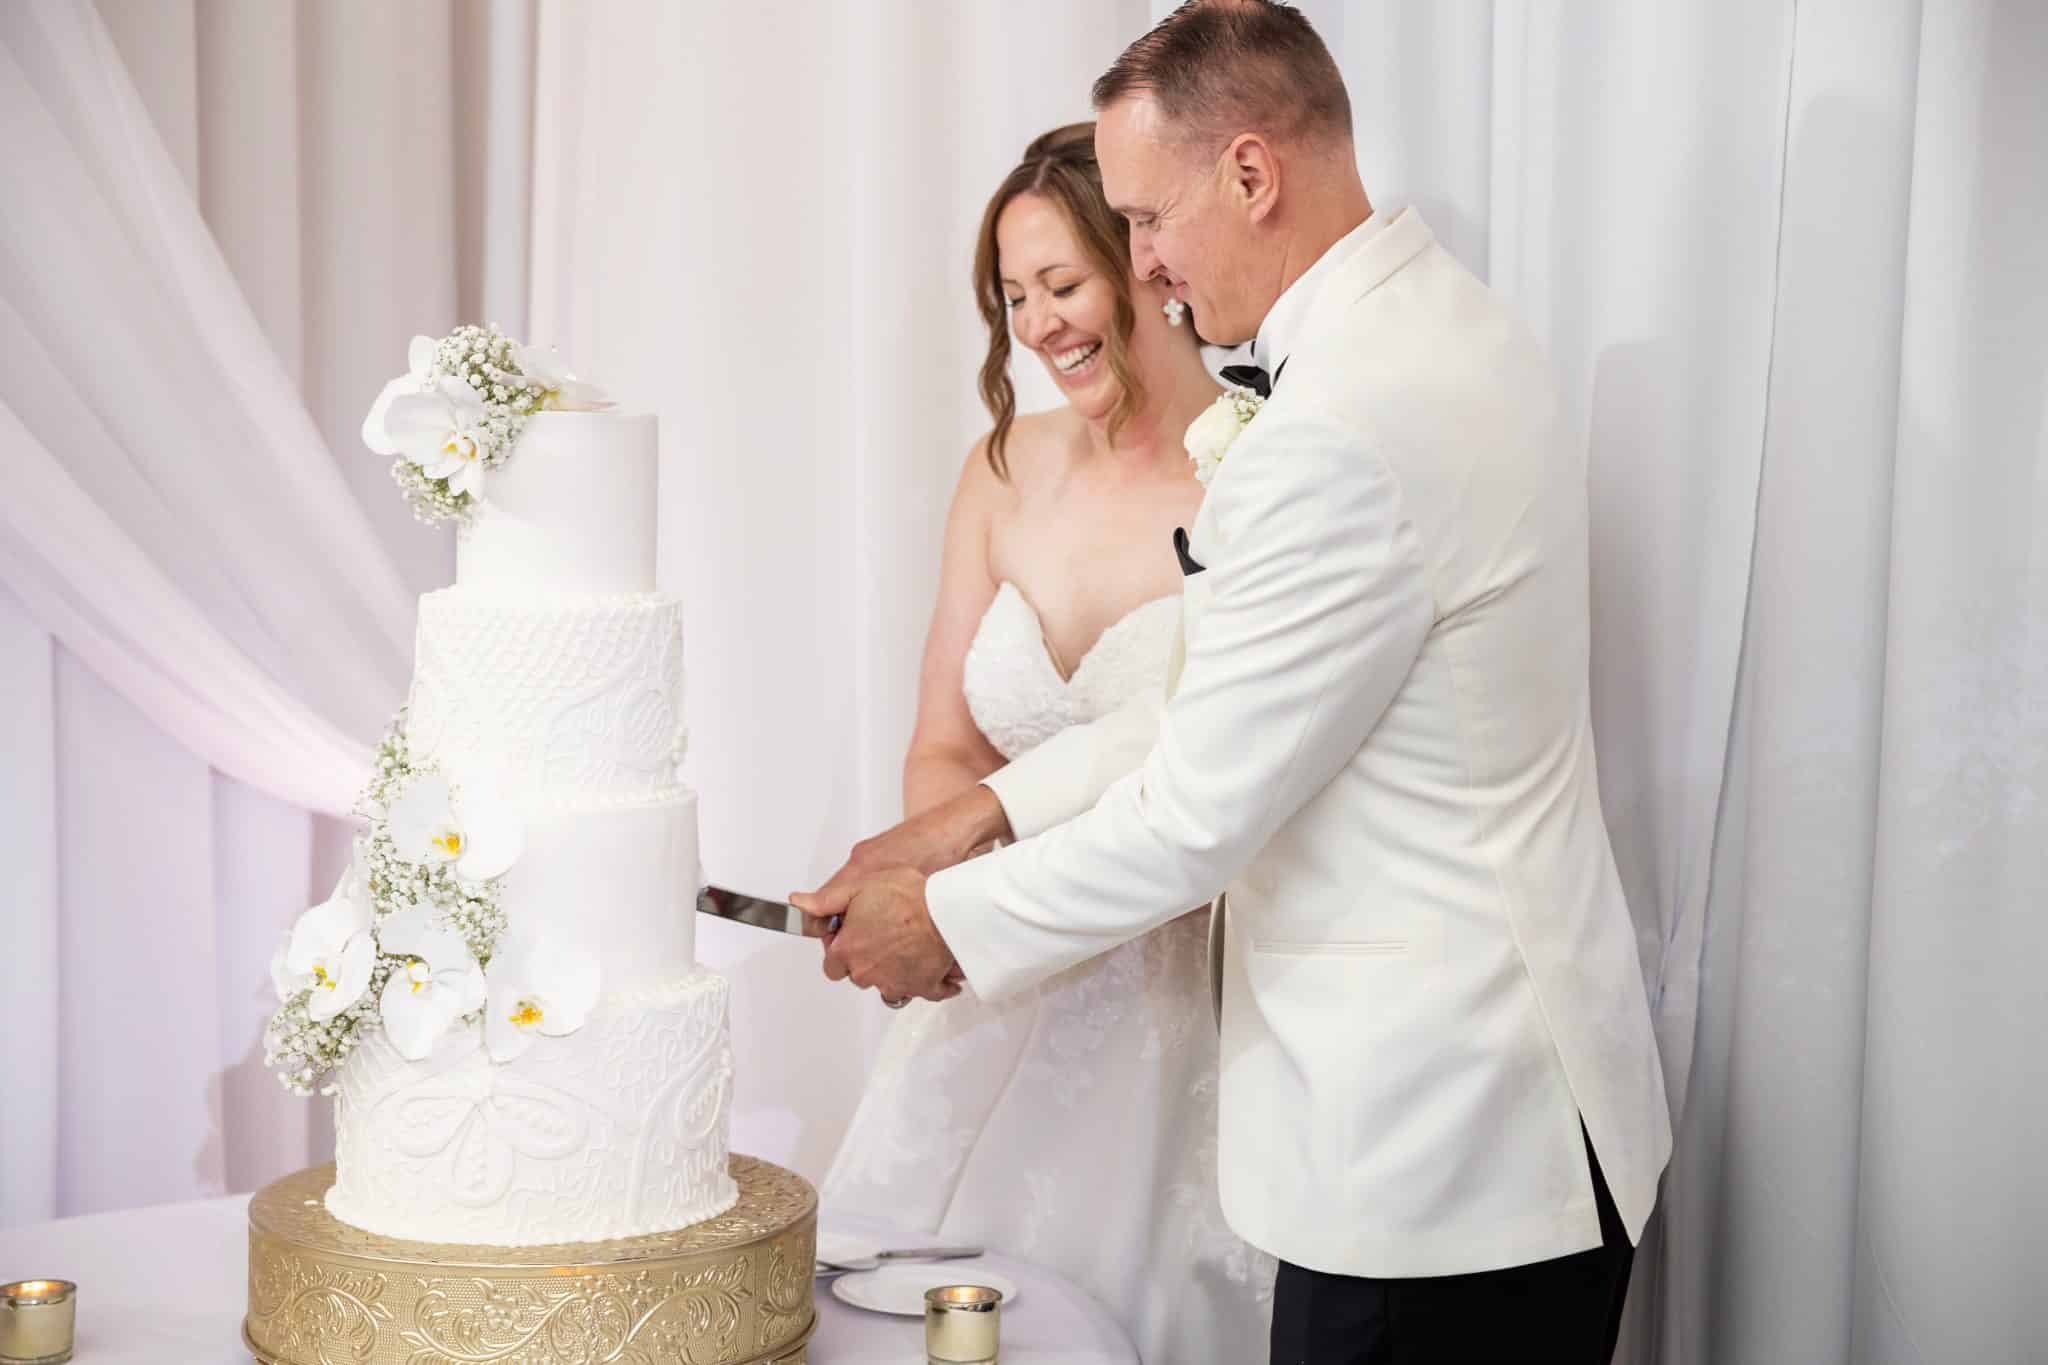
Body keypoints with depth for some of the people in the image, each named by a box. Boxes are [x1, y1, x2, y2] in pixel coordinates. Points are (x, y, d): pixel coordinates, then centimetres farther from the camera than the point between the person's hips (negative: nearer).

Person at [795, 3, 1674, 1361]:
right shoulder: (1447, 322, 7)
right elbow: (1233, 683, 12)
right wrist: (987, 812, 9)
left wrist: (952, 926, -4)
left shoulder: (1335, 436, -26)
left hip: (1438, 1146, -9)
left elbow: (1199, 814, -19)